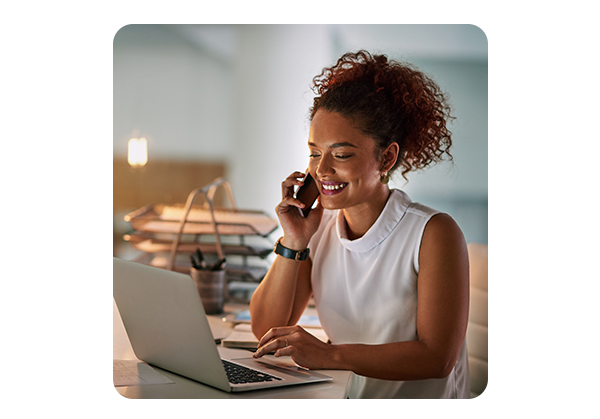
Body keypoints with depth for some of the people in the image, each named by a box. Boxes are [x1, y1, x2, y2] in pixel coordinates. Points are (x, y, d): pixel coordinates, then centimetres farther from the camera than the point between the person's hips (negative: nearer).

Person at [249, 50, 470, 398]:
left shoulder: (434, 234, -10)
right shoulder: (320, 228, 3)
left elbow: (438, 358, -16)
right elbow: (266, 332, 3)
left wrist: (331, 355, -24)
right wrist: (293, 245, -8)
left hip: (421, 396, -4)